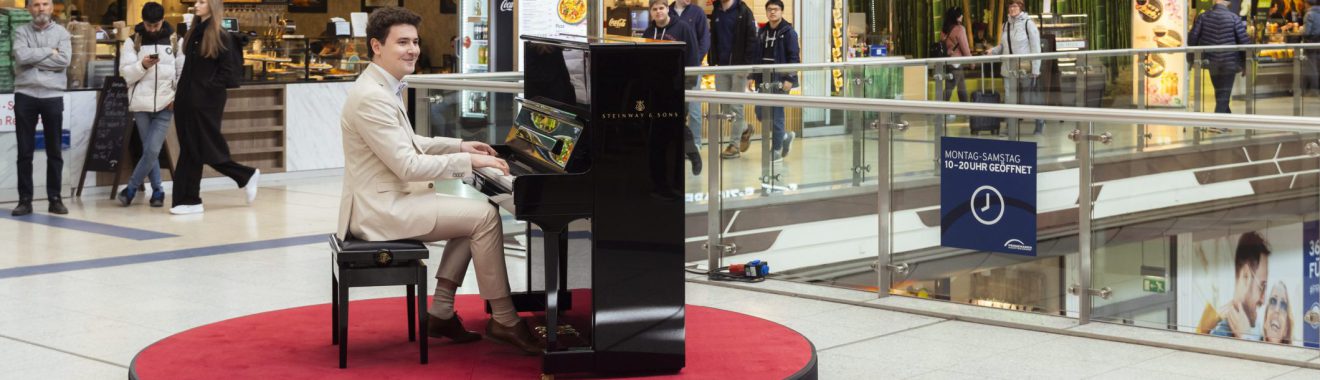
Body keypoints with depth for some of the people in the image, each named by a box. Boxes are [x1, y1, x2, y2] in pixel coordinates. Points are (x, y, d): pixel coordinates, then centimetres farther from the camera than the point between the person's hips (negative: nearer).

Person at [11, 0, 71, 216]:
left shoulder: (61, 33, 5)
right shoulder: (21, 32, 5)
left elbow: (64, 61, -11)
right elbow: (21, 56, -13)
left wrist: (33, 58, -10)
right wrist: (49, 52, -9)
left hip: (52, 96, 0)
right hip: (25, 95, 0)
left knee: (54, 151, 6)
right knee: (25, 151, 3)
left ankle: (54, 198, 13)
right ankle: (25, 200, 8)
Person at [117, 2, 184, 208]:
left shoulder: (175, 41, 5)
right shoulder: (133, 42, 3)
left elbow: (183, 72, 6)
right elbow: (126, 74, -3)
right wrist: (142, 65, -22)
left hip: (165, 105, -1)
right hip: (141, 105, 1)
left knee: (152, 151, -9)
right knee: (149, 151, 6)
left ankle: (131, 188, 7)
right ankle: (157, 190, 18)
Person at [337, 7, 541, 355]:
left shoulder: (384, 88, 12)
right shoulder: (372, 98, -21)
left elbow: (407, 144, 24)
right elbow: (408, 167, -24)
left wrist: (459, 145, 14)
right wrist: (469, 160, -19)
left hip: (388, 201, 11)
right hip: (381, 209, -11)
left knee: (473, 216, 14)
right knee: (485, 216, -15)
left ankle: (441, 313, 11)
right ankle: (504, 321, -7)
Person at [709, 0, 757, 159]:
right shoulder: (716, 13, 11)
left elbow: (751, 40, -9)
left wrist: (747, 65, -15)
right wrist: (711, 62, 8)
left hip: (739, 65, -5)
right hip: (722, 66, 5)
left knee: (735, 105, -2)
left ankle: (735, 144, 5)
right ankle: (744, 129, 27)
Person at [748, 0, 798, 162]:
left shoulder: (788, 32, -5)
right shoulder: (762, 32, 12)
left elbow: (794, 57, -9)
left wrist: (789, 79, -17)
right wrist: (753, 76, 10)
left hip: (780, 79, -6)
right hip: (763, 79, 6)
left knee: (776, 114, -5)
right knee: (760, 113, 6)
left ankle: (776, 150, 5)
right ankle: (784, 137, 26)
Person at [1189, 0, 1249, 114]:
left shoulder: (1203, 17, -2)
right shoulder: (1234, 18, -9)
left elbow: (1192, 38, -6)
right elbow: (1244, 41, -9)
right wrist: (1246, 63, 2)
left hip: (1212, 64, 3)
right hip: (1229, 64, -3)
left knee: (1220, 96, 20)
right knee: (1223, 97, -1)